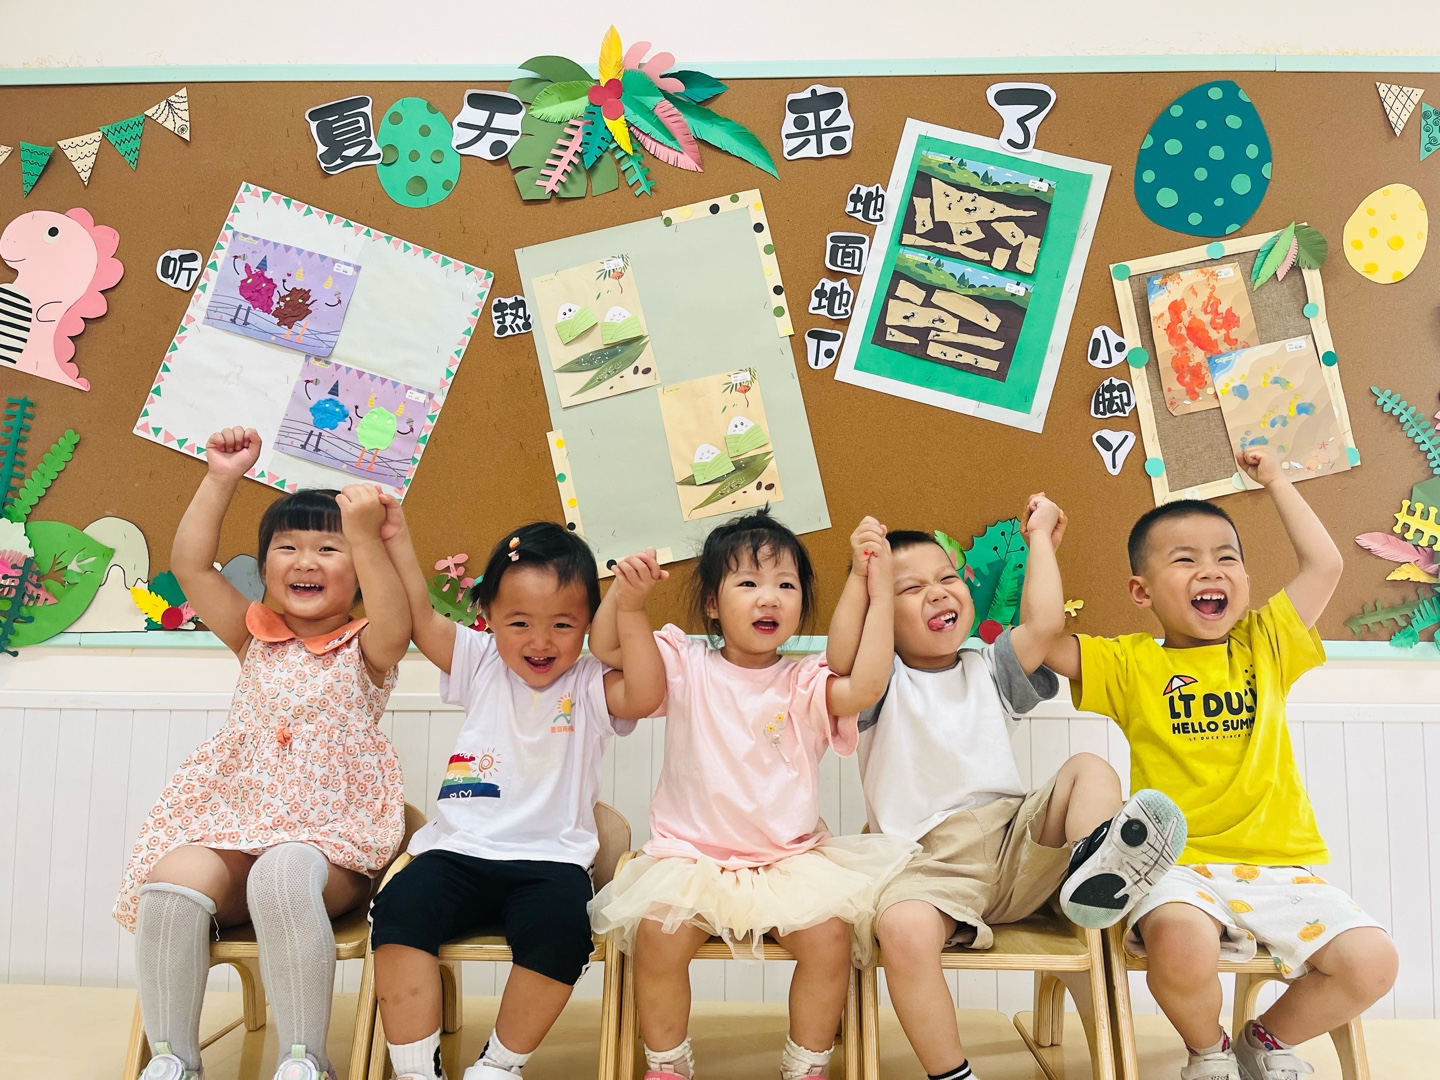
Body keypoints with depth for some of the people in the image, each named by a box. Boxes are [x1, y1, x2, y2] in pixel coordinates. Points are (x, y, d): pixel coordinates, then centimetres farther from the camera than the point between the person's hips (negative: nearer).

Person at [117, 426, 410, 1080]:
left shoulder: (365, 648, 3)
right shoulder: (256, 637, 14)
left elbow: (395, 627, -22)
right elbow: (190, 566, 5)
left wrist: (365, 536, -32)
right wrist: (221, 479, -2)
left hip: (330, 839, -4)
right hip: (233, 828, 4)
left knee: (283, 876, -36)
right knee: (172, 879, -28)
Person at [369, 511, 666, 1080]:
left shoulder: (590, 686, 3)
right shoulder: (480, 666, 12)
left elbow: (645, 695, -16)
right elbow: (419, 617, 7)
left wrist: (631, 611, -22)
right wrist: (397, 536, 3)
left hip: (549, 861, -2)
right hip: (459, 851, 2)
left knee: (562, 928, -31)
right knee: (399, 908, -26)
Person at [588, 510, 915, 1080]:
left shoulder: (805, 681, 1)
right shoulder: (685, 665, 3)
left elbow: (866, 685, -19)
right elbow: (605, 649, -1)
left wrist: (879, 589, -20)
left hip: (791, 858, 1)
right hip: (691, 856, 0)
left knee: (831, 934, -22)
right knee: (658, 933, -25)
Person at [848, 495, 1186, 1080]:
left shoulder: (988, 669, 19)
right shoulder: (883, 681, 8)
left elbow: (1045, 624, 1)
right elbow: (843, 660, -16)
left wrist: (1040, 536, 10)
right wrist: (860, 576, -19)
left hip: (1018, 841, 4)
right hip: (932, 860, -4)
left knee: (1090, 769, -12)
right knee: (902, 928, -35)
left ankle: (1093, 866, -40)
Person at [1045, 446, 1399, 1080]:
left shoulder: (1264, 645, 12)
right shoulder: (1130, 664, 3)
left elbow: (1324, 565, 8)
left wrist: (1275, 482, 15)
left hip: (1281, 864, 4)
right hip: (1180, 867, -3)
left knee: (1370, 962, -17)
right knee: (1180, 944, -34)